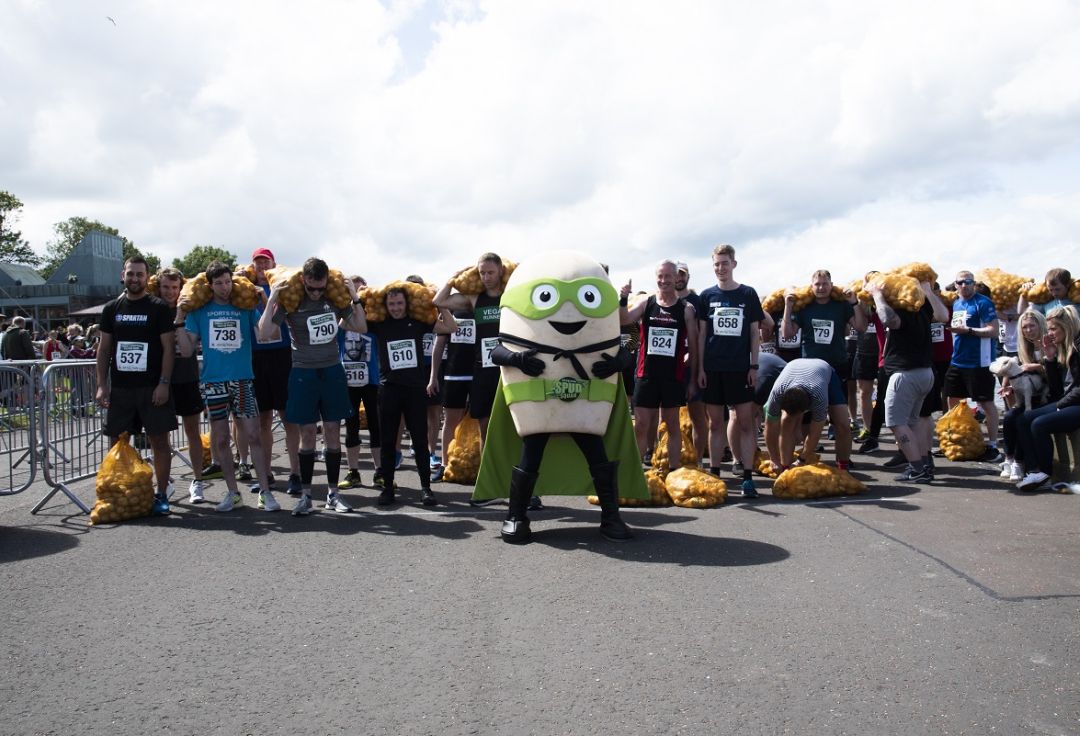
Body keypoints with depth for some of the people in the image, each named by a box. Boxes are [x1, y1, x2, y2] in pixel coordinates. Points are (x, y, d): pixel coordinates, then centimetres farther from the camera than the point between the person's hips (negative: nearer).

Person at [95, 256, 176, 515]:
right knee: (117, 442, 6)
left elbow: (168, 348, -5)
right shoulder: (112, 309, 9)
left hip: (152, 387, -3)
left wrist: (164, 383, -13)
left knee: (159, 440, 0)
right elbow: (104, 348, 11)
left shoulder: (159, 308, -1)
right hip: (120, 387, 4)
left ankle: (161, 494, 8)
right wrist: (102, 385, 3)